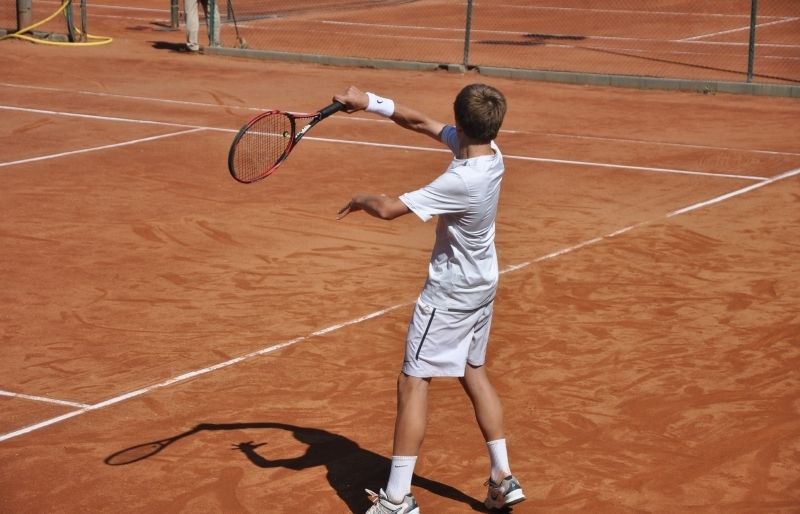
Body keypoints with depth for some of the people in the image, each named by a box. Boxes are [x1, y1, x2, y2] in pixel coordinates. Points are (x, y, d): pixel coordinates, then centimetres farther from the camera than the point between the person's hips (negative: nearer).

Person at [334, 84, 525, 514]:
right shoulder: (490, 152, -7)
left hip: (451, 292, -9)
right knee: (474, 374, 21)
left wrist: (361, 200, -7)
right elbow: (421, 123, 4)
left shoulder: (462, 181, -31)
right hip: (482, 284, 9)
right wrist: (370, 103, -2)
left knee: (412, 383, -4)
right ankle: (503, 479, 25)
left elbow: (390, 209, -28)